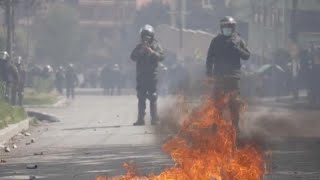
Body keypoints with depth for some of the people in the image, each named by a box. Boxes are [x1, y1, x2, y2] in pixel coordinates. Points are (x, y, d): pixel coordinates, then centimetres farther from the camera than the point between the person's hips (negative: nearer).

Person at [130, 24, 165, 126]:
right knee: (141, 98, 4)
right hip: (141, 75, 3)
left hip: (152, 75, -3)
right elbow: (133, 57, 1)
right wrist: (140, 51, -13)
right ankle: (140, 119, 6)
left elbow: (161, 57, -8)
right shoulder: (139, 46, 12)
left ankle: (154, 119, -3)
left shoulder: (155, 45, 3)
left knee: (153, 98, -6)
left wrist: (152, 52, -20)